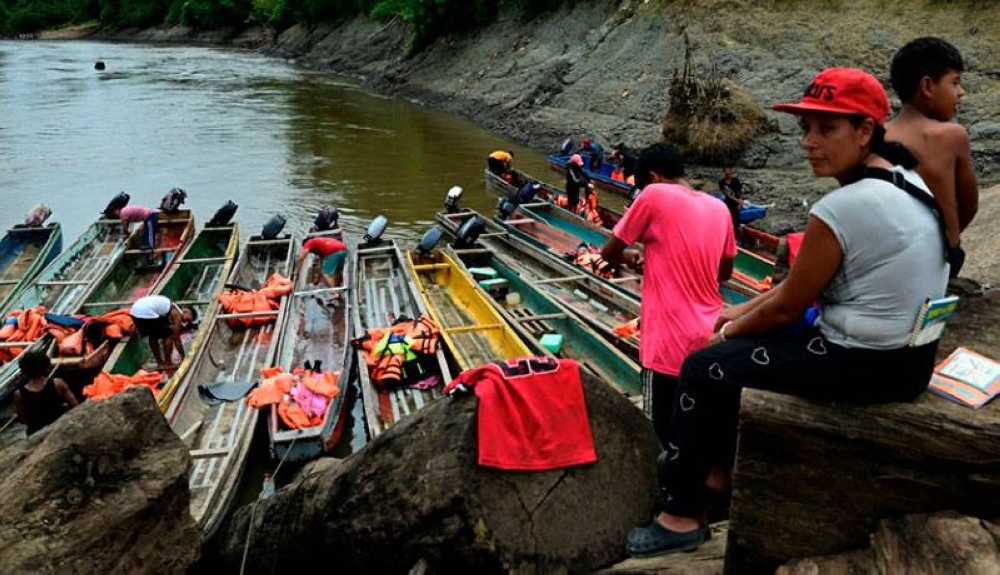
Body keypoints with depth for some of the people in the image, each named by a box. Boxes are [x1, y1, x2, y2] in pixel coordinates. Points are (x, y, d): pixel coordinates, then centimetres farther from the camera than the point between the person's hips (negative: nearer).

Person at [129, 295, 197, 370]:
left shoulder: (172, 309, 26)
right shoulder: (177, 314, 2)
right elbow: (176, 339, 7)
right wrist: (183, 357, 14)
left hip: (135, 310, 9)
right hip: (146, 313, -9)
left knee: (153, 336, 27)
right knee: (168, 335, 7)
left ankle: (160, 363, 32)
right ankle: (167, 363, 11)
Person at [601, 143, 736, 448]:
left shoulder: (655, 195, -10)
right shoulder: (719, 208, 7)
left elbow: (609, 253, -2)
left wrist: (628, 257, 18)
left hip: (671, 342, -6)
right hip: (710, 336, 7)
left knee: (668, 432, 5)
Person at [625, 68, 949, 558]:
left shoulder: (841, 209, -24)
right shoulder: (909, 181, 6)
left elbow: (787, 307, -14)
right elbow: (803, 280, 10)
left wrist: (730, 331, 4)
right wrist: (743, 311, 12)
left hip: (864, 366, -10)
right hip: (910, 355, 10)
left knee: (704, 368, -2)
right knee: (743, 344, 22)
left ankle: (681, 514, 10)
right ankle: (720, 467, 33)